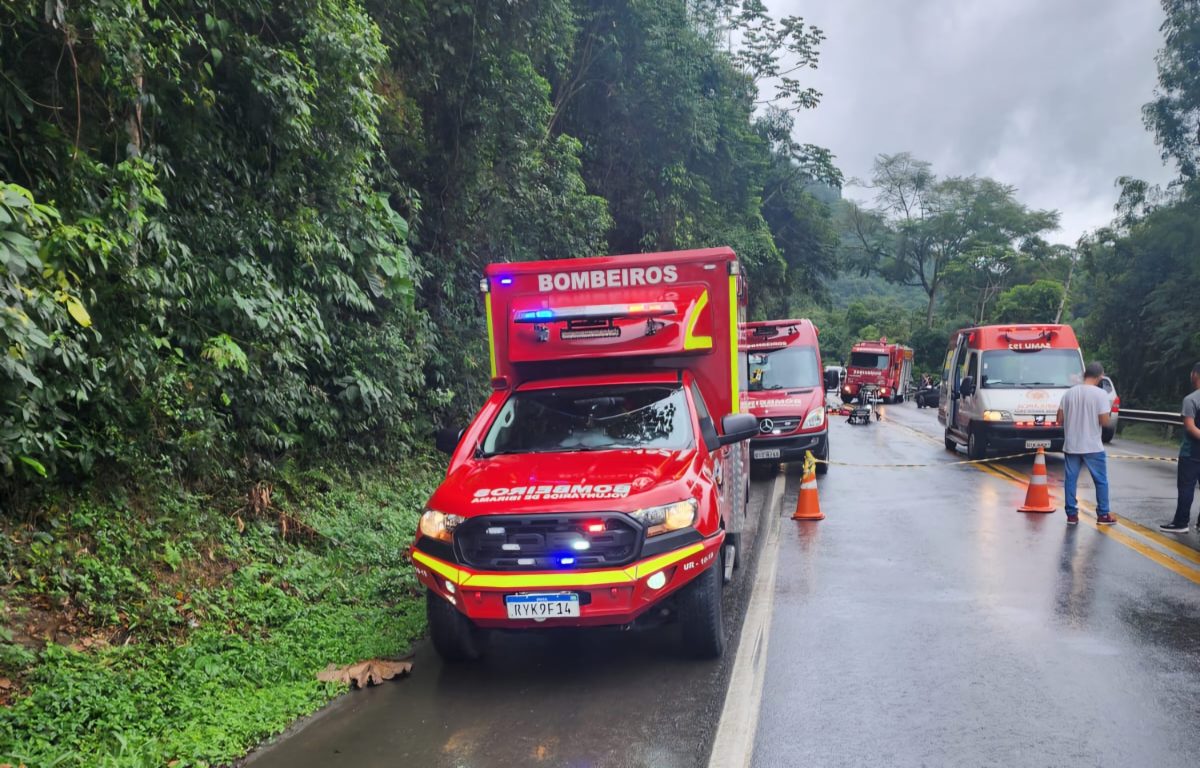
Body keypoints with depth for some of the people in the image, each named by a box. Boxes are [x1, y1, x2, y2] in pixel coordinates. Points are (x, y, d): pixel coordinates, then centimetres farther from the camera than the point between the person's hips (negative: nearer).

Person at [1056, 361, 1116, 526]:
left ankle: (1072, 514, 9)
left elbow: (1060, 419, 3)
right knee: (1101, 480, 10)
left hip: (1071, 445, 3)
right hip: (1093, 447, -3)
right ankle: (1103, 514, 14)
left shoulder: (1069, 392, 2)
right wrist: (1108, 411, 7)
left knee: (1070, 479, 8)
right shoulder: (1100, 394, -10)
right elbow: (1104, 422, -13)